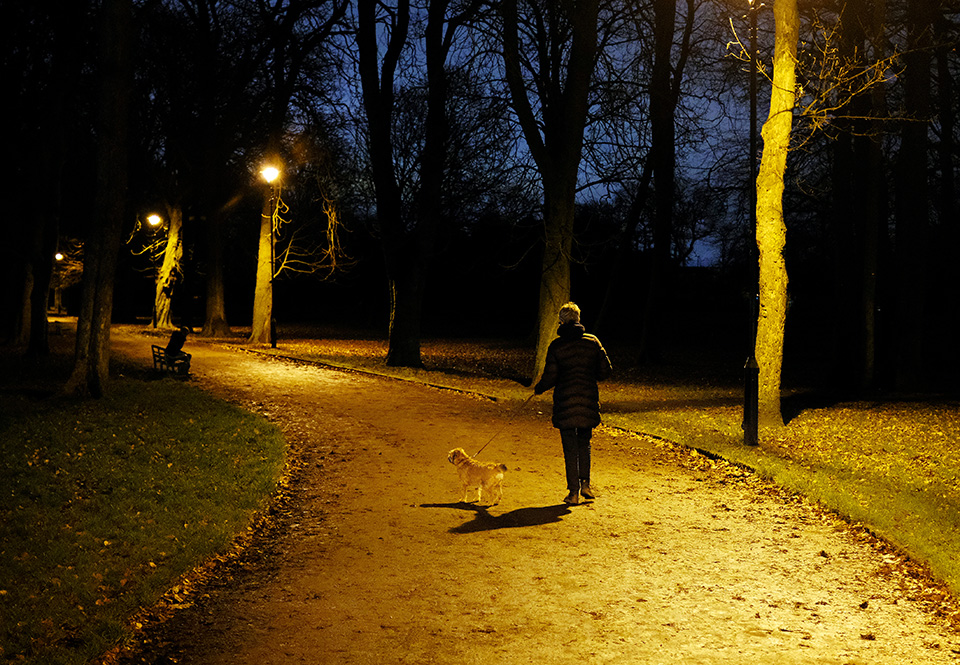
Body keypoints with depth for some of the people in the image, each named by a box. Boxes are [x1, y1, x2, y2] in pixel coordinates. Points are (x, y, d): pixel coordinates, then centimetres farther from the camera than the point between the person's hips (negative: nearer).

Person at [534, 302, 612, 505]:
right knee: (584, 442, 20)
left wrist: (538, 389, 13)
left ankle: (574, 492, 4)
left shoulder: (556, 346, -6)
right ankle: (585, 483, 12)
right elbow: (605, 370, 3)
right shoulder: (592, 342, 1)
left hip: (565, 401, -2)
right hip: (589, 400, 2)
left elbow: (550, 376, -7)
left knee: (570, 447, 3)